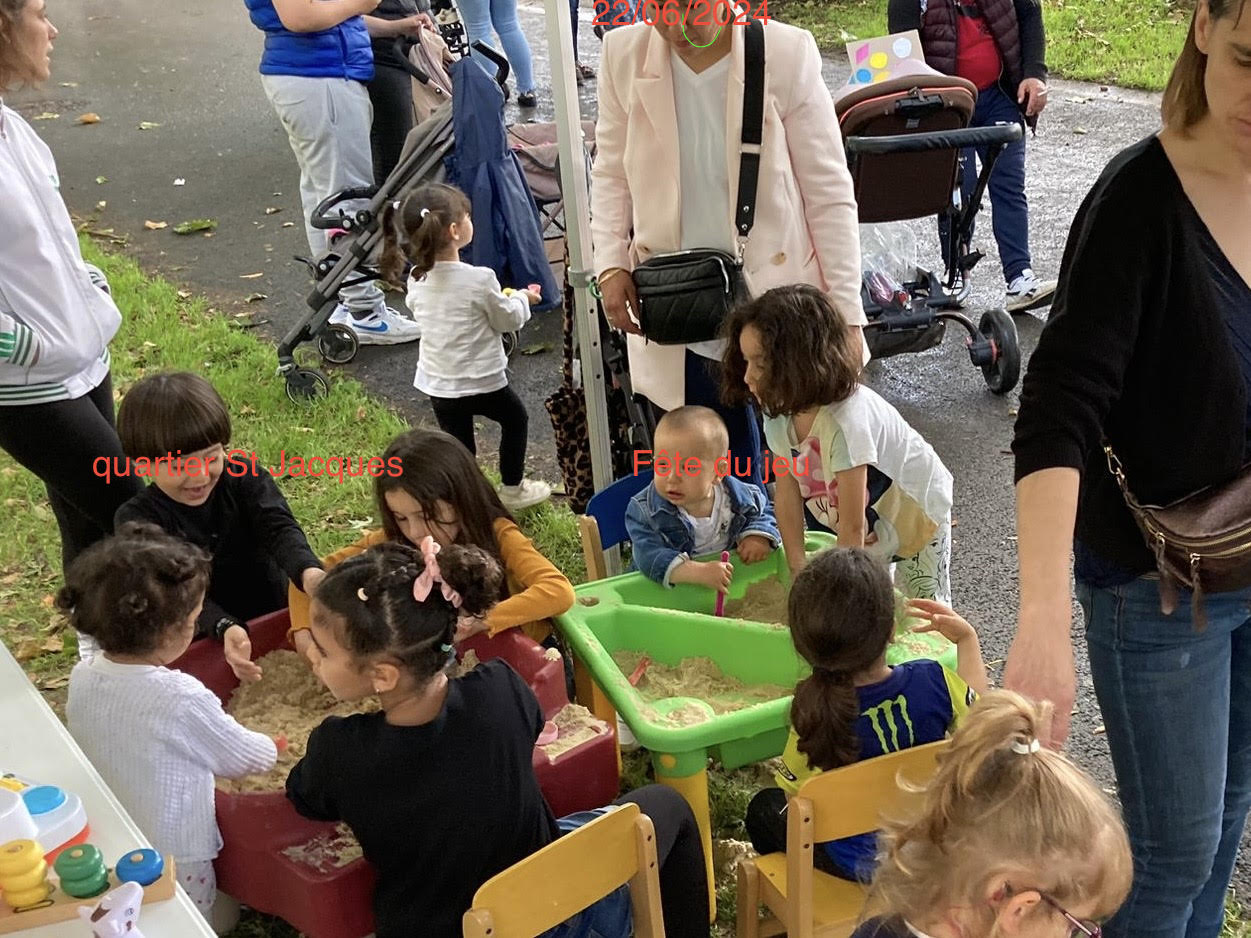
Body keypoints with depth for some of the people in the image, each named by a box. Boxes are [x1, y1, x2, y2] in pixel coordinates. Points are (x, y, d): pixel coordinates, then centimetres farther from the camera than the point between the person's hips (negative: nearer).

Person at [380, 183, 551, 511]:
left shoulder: (416, 279, -4)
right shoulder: (479, 279, -22)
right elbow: (508, 320, -9)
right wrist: (522, 299, 13)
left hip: (436, 382, 5)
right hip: (481, 381, -5)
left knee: (458, 446, 15)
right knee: (515, 419, 21)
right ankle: (512, 490, 32)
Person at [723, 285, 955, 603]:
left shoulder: (846, 420, -40)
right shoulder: (779, 413, -19)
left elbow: (853, 528, -34)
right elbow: (787, 494, -12)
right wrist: (799, 572, -16)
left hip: (916, 512, -6)